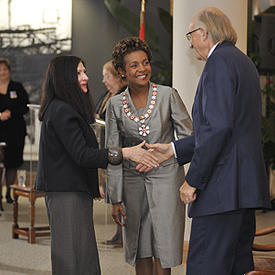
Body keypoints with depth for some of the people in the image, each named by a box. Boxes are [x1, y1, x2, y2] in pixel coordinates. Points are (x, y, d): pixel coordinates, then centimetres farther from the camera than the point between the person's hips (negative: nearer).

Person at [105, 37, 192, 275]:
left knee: (163, 249, -5)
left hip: (166, 175, -2)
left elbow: (188, 136, -1)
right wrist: (115, 199, 0)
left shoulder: (168, 95, -5)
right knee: (140, 249, 9)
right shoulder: (115, 105, 1)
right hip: (133, 178, 2)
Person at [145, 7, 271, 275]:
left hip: (223, 187, -10)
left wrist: (193, 180, -16)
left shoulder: (219, 62, -10)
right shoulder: (243, 62, 21)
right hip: (245, 188, 10)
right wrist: (174, 149, 23)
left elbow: (218, 127, -20)